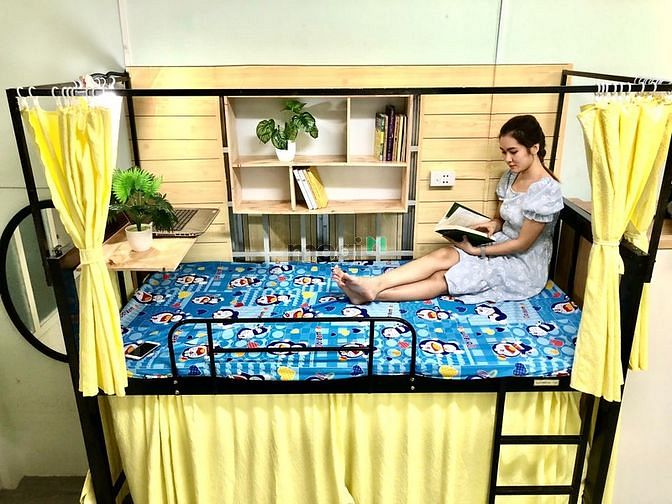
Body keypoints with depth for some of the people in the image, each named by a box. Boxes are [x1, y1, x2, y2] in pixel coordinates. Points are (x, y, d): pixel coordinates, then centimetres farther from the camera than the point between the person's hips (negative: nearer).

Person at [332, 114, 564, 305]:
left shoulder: (547, 191, -22)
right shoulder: (511, 176, 3)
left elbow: (522, 243, -19)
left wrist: (478, 250, -16)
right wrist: (493, 224, -6)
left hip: (524, 265, -7)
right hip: (500, 248, 7)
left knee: (441, 279, -23)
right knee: (443, 255, -20)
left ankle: (371, 294, -31)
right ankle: (373, 284, -32)